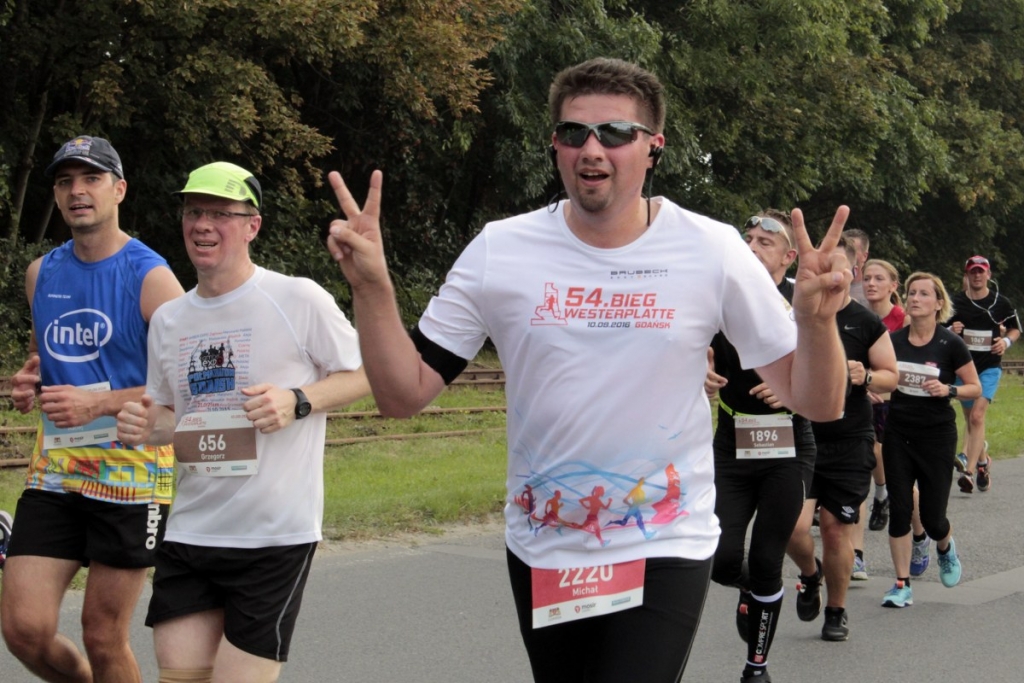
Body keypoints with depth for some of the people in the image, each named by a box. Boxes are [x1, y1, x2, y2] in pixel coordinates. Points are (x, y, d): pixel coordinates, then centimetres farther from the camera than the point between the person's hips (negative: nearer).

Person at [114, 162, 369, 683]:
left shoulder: (298, 299, -8)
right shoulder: (167, 319, 10)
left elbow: (364, 373, 0)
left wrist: (297, 401, -17)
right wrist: (147, 427, -4)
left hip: (276, 537, -5)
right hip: (188, 535, 5)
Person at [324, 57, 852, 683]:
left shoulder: (711, 252, -10)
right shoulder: (499, 251, -8)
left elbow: (817, 404, -7)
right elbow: (404, 396, -5)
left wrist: (816, 317, -27)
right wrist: (372, 286, -20)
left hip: (666, 551, -2)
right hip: (540, 553, 3)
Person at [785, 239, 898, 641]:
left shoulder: (867, 324, 2)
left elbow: (891, 377, 8)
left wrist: (866, 378, -13)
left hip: (850, 443, -1)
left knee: (836, 529, 2)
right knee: (794, 525, -11)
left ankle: (836, 610, 23)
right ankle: (810, 575, 23)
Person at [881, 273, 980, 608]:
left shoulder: (950, 344, -8)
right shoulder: (894, 340, 1)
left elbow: (976, 388, -3)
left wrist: (948, 390, -21)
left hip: (937, 435, -3)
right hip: (898, 433, 3)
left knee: (932, 515, 2)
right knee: (899, 509, -2)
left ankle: (946, 549, 38)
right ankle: (902, 584, 7)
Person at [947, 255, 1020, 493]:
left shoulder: (1001, 303, 0)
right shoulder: (955, 302, 1)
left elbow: (1015, 329, 13)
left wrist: (1006, 341, -8)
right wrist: (951, 331, -14)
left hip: (990, 367, -2)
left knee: (977, 416, -17)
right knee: (970, 419, 12)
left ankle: (969, 471, -20)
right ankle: (982, 460, 36)